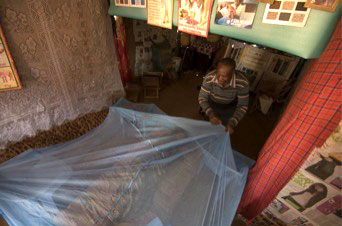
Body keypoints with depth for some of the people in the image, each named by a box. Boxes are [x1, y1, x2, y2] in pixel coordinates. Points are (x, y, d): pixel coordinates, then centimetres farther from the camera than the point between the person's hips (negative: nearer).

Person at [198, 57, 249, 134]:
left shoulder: (242, 83, -35)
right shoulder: (209, 78, -36)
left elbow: (242, 106, -22)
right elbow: (202, 98, -24)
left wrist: (232, 123, -35)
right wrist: (211, 115, -39)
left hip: (230, 107, 1)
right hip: (212, 103, 0)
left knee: (225, 129, 6)